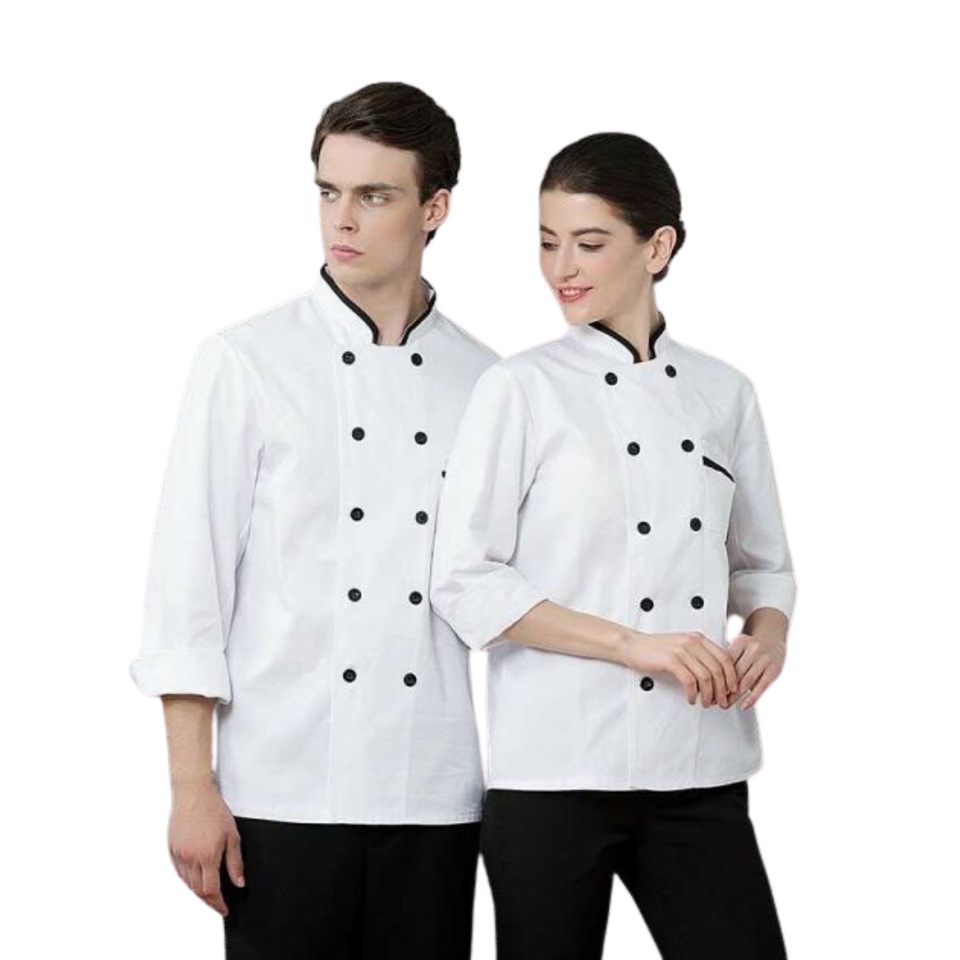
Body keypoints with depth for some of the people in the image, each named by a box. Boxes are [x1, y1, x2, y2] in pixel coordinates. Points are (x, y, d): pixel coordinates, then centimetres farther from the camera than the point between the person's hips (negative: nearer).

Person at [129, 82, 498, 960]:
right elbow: (188, 581, -3)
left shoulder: (484, 383, 7)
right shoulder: (245, 363, -1)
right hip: (285, 788, -2)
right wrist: (192, 788, -8)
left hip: (435, 792, 3)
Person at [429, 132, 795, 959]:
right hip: (556, 772, -3)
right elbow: (464, 582, -9)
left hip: (699, 774, 3)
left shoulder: (723, 394, 9)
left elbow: (763, 564, 17)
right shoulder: (519, 390, -3)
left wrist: (767, 637, -6)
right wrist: (635, 645, -16)